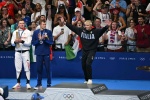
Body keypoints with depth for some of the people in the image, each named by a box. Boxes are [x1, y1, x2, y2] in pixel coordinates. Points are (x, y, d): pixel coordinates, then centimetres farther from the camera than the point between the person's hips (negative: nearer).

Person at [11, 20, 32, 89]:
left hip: (25, 52, -3)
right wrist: (15, 42, -15)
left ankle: (28, 83, -2)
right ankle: (18, 83, 14)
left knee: (27, 68, -4)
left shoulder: (28, 32, 0)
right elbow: (12, 43, 6)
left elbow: (29, 43, -8)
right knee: (18, 68, 7)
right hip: (17, 52, 3)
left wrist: (22, 41, -22)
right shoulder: (15, 32, 10)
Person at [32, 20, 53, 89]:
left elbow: (51, 42, -4)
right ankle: (39, 84, 14)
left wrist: (45, 39, -16)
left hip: (46, 53, -1)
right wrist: (39, 39, -13)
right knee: (39, 69, 6)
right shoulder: (36, 32, 4)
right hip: (39, 53, 1)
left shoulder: (48, 32, 1)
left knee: (47, 69, 1)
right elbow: (33, 42, 2)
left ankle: (49, 84, 7)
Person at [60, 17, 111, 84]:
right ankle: (86, 80, 25)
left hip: (92, 51, -5)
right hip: (84, 50, 5)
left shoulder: (95, 32, -10)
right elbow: (73, 27, 4)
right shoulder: (81, 30, 1)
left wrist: (107, 26, -42)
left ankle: (90, 79, -8)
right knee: (83, 65, 9)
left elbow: (102, 30, -22)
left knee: (88, 63, -20)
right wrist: (64, 23, 2)